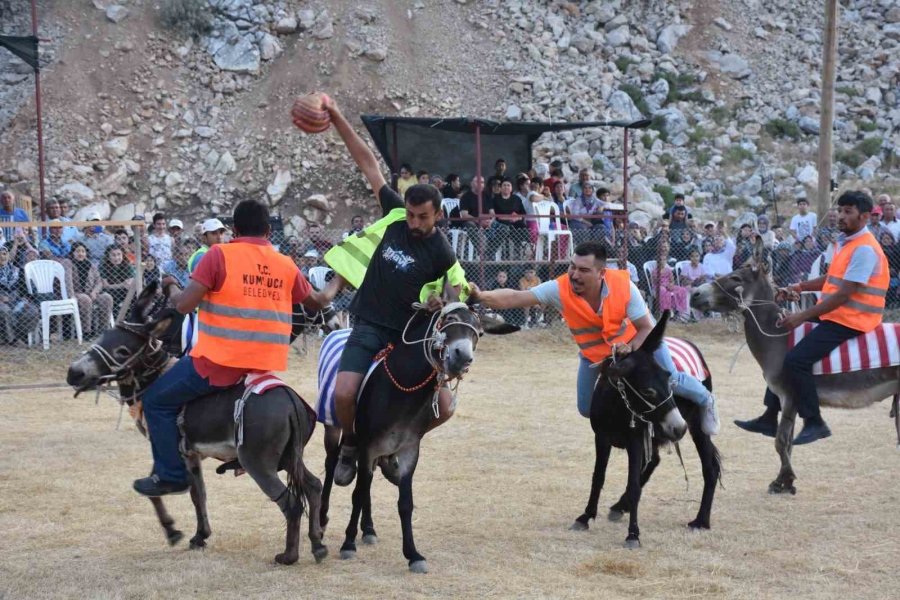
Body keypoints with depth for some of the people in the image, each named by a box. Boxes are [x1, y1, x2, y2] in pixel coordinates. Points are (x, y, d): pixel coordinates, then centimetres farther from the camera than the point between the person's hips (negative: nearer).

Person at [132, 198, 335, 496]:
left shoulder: (220, 255, -8)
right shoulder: (287, 265, 7)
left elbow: (184, 305, -13)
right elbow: (315, 301, 25)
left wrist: (176, 293, 11)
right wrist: (330, 294, 49)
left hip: (219, 361, -6)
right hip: (266, 366, 6)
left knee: (157, 401, 11)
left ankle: (171, 475, 8)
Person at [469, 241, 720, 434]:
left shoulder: (624, 285, -36)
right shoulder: (560, 289, -36)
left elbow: (647, 328, -25)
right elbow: (516, 297, -44)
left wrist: (630, 349, -43)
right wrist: (481, 296, -60)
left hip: (637, 339, -2)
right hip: (593, 353, 2)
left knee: (670, 380, -7)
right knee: (587, 409, 4)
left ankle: (705, 400, 28)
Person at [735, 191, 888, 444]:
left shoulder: (864, 249, -18)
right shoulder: (846, 242, 12)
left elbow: (844, 294, -23)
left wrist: (802, 316, -23)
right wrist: (800, 287, 6)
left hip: (849, 320, -10)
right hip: (833, 313, 11)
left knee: (796, 360, -22)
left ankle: (814, 423, -10)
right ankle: (770, 418, 18)